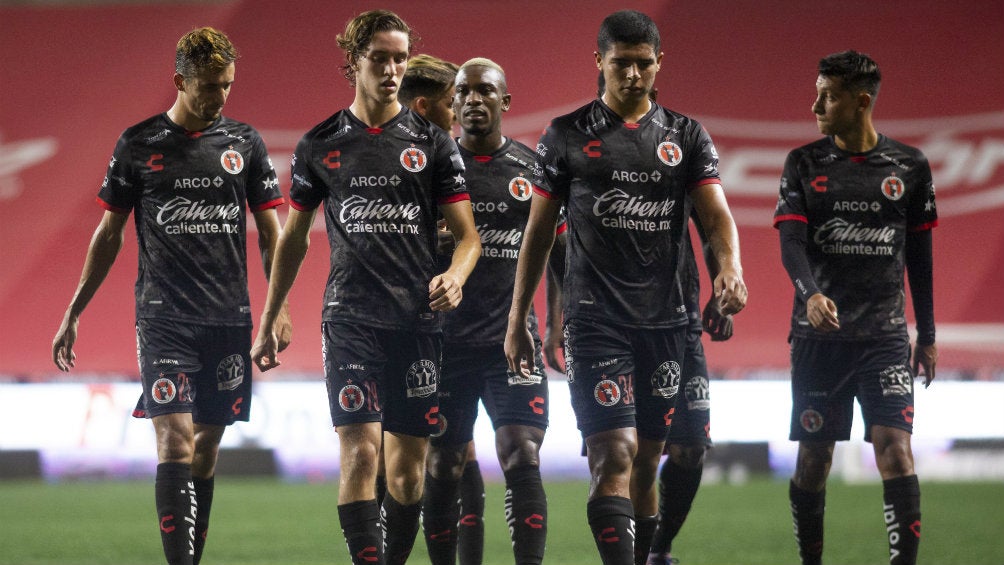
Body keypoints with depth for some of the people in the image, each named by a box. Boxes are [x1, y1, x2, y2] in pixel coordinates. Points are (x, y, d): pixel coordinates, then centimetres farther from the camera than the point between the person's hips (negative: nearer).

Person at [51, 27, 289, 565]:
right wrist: (73, 313, 7)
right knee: (175, 441, -14)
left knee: (207, 448, 7)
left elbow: (270, 233, 11)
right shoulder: (139, 144, 2)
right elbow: (109, 234, 8)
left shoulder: (244, 142, 7)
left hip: (230, 319, 3)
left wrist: (279, 309, 1)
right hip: (163, 317, -3)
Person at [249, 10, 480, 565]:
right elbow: (293, 236, 16)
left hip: (418, 320, 1)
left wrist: (455, 276, -18)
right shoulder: (320, 146, 7)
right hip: (350, 319, -1)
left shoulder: (432, 142, 5)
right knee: (360, 453, -14)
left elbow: (467, 233, 5)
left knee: (408, 465, 5)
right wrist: (268, 322, 16)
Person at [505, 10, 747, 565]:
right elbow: (538, 232, 7)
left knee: (646, 462, 10)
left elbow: (716, 213, -1)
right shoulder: (567, 136, 4)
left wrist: (729, 267, -23)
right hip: (594, 319, -3)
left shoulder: (686, 136, 9)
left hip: (664, 319, 3)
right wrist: (517, 321, 6)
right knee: (615, 457, -15)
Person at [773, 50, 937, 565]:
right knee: (813, 456, 5)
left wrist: (927, 334, 12)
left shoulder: (909, 166, 4)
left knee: (894, 447, -14)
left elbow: (919, 254, 11)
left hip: (885, 333, -1)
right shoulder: (804, 164, 3)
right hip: (818, 333, 1)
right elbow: (791, 240, -7)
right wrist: (810, 293, -27)